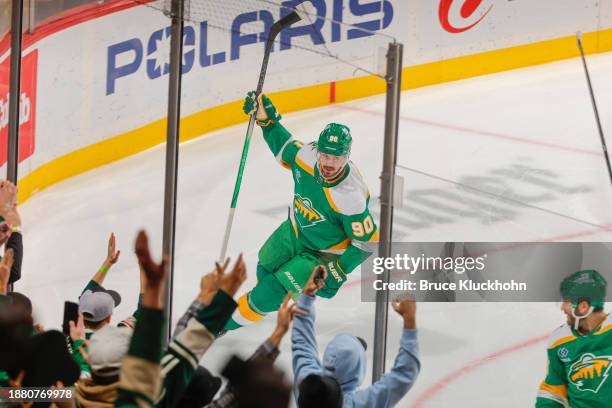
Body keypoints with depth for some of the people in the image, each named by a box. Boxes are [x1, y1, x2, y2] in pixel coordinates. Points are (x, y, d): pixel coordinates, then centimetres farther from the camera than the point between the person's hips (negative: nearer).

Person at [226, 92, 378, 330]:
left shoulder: (351, 197, -39)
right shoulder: (307, 156, -25)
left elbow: (367, 241, -26)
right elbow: (284, 146, 1)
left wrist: (338, 271, -27)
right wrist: (266, 118, -9)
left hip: (324, 253, -6)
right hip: (296, 230, 6)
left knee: (274, 289, -9)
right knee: (266, 266, 25)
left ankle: (234, 320, 16)